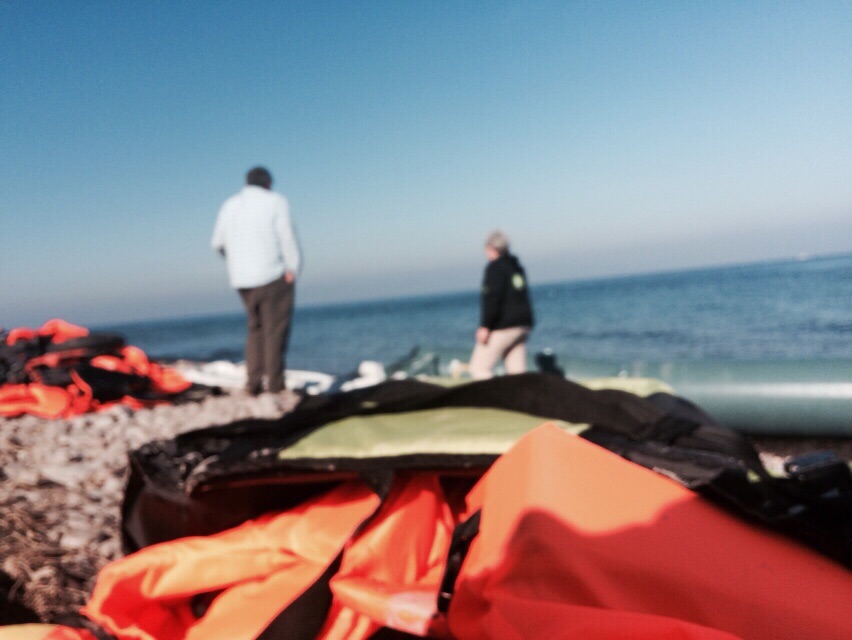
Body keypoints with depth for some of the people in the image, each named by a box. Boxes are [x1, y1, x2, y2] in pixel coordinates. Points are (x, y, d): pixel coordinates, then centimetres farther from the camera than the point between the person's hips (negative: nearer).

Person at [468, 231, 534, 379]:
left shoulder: (495, 267, -9)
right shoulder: (517, 266, 18)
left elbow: (493, 298, -19)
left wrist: (485, 326, -21)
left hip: (502, 327, -9)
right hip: (523, 324, 9)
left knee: (478, 367, -3)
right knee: (517, 370, 7)